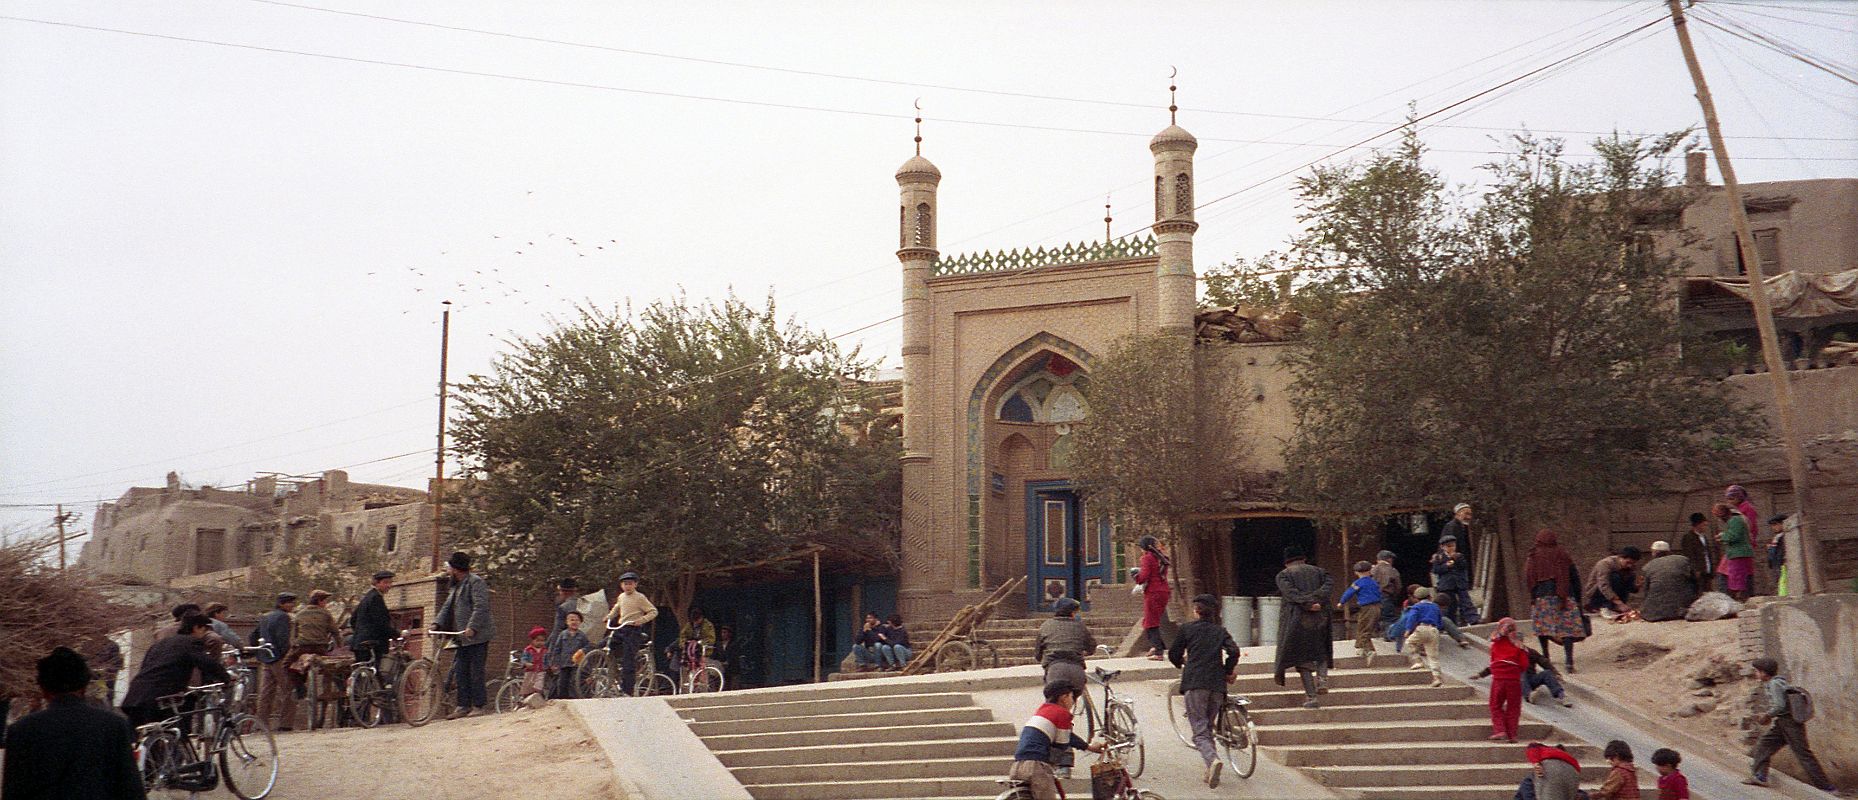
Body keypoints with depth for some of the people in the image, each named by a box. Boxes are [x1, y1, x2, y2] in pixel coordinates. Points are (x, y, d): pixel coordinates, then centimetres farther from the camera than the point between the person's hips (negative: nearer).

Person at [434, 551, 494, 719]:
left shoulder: (475, 582, -9)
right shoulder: (456, 586, 21)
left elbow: (480, 607, -19)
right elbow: (447, 607, 17)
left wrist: (472, 627, -28)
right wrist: (437, 623, 1)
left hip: (476, 636, -9)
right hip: (462, 638, 9)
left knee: (476, 670, -6)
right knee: (460, 670, 7)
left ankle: (479, 704, -1)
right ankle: (464, 705, 10)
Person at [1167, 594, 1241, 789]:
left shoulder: (1187, 628, 9)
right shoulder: (1220, 631, 14)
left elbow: (1174, 655, 12)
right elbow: (1234, 651, -3)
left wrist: (1182, 662, 34)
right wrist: (1228, 671, 12)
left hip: (1194, 683, -3)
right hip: (1217, 685, 3)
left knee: (1200, 731, -8)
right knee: (1208, 727, 19)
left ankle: (1213, 760, -35)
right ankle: (1211, 772, 14)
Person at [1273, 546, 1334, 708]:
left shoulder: (1283, 575, 7)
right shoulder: (1317, 571, 16)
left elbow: (1291, 593, -12)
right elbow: (1330, 582, -3)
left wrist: (1307, 604, -21)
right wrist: (1317, 598, -14)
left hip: (1297, 618, -3)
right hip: (1320, 617, 3)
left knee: (1302, 658, 5)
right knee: (1321, 651, 24)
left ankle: (1311, 695, -2)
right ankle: (1322, 678, -1)